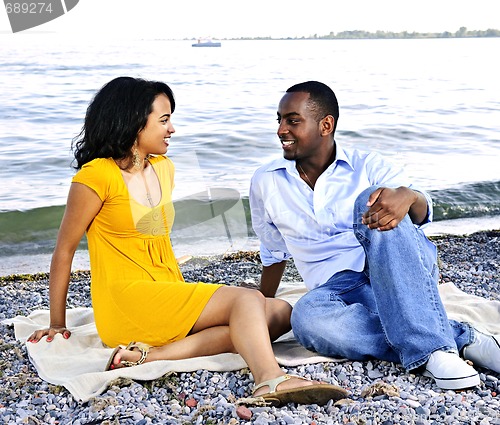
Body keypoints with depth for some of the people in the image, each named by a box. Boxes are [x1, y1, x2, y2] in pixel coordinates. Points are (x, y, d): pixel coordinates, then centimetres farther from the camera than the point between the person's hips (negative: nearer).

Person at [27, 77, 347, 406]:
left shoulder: (164, 168, 16)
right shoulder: (96, 175, -6)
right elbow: (64, 250, -1)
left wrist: (185, 295, 14)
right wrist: (58, 325, 4)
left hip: (170, 298, 8)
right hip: (126, 302, -7)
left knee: (280, 312, -12)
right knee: (246, 299, -24)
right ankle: (272, 380, -50)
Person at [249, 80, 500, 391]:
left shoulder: (368, 167, 4)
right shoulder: (266, 182, 12)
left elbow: (422, 212, -14)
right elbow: (275, 253, 25)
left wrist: (408, 196, -37)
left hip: (403, 275, -1)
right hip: (340, 288, 2)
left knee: (372, 200, -32)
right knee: (307, 316, -36)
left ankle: (432, 346, -41)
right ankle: (459, 338, -33)